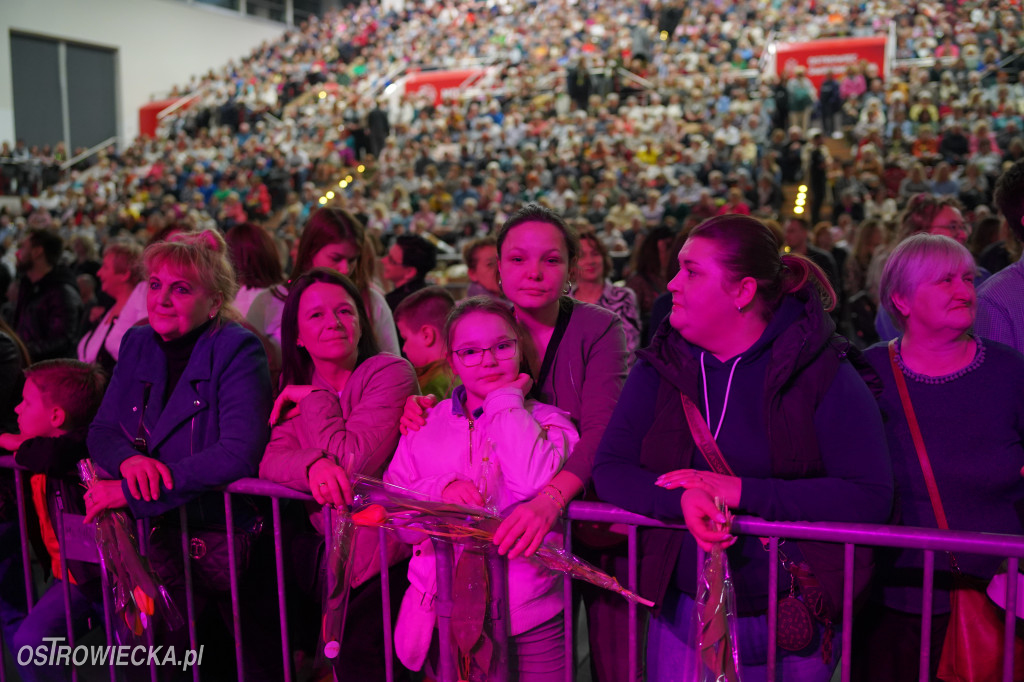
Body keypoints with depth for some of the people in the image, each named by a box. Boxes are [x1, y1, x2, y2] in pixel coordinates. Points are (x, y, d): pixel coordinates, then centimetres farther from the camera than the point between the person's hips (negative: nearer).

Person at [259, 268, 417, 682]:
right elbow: (269, 460, -6)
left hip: (385, 552, -5)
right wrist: (313, 464, -27)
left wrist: (314, 398, -13)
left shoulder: (390, 373, -13)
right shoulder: (296, 387, 7)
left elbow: (353, 461, -22)